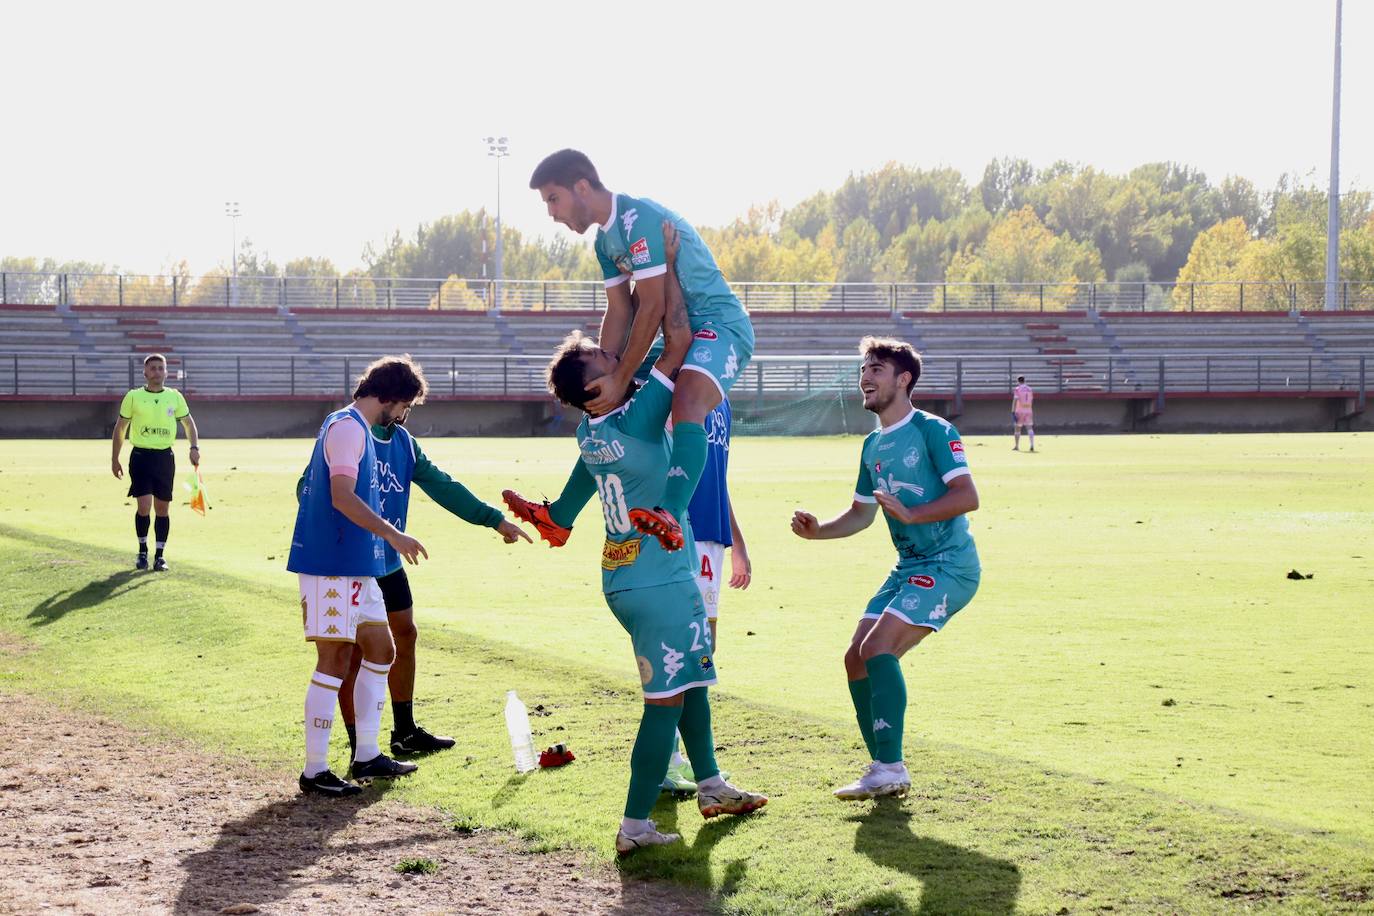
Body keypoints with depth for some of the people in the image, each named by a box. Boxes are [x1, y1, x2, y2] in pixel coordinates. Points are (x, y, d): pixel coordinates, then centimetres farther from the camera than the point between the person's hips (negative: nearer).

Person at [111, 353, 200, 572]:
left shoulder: (175, 397, 5)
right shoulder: (133, 397, 0)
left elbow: (189, 423, 15)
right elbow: (120, 428, 8)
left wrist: (194, 447, -1)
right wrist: (114, 459, 7)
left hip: (165, 456, 2)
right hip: (141, 456, -2)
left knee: (162, 509, 4)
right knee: (144, 506, -11)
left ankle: (160, 555, 14)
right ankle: (142, 552, 8)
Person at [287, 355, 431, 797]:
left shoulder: (356, 428, 17)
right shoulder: (347, 427, -14)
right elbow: (342, 497, -23)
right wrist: (394, 535, -22)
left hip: (356, 567, 11)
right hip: (332, 565, -11)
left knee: (381, 649, 15)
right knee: (335, 659, -8)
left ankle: (366, 756, 22)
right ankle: (314, 771, -4)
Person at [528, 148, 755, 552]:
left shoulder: (639, 219, -19)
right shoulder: (605, 239, 12)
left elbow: (652, 307, -22)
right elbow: (619, 313, 11)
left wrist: (619, 381, -19)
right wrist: (602, 378, -1)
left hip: (720, 325, -11)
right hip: (677, 333, 11)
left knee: (686, 404, -38)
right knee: (607, 409, 17)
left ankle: (671, 515, -55)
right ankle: (564, 515, 26)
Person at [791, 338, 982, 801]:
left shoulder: (932, 431, -10)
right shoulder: (873, 445, 15)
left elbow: (967, 496, -19)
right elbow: (861, 514, 23)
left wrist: (910, 514, -29)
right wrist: (817, 530, 6)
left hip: (948, 564, -9)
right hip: (908, 567, 9)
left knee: (878, 647, -21)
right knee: (856, 658, 2)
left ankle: (890, 768, -16)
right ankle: (884, 769, 11)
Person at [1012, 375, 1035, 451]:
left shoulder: (1018, 389, -7)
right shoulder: (1029, 389, 10)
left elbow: (1015, 401, -15)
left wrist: (1013, 412, -18)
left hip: (1019, 411, -4)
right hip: (1028, 411, 4)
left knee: (1017, 429, 9)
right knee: (1029, 428, -2)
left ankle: (1016, 446, 15)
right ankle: (1032, 445, -19)